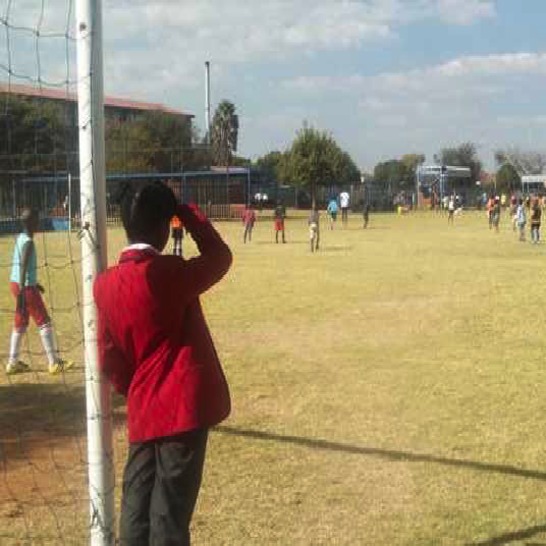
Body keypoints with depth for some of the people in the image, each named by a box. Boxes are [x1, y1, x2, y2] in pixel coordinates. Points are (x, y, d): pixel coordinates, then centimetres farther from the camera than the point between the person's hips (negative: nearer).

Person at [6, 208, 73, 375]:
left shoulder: (20, 238, 10)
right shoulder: (28, 242, -18)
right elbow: (23, 268, -25)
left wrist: (34, 283, 31)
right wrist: (22, 292, -28)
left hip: (16, 283, 9)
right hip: (26, 286, -9)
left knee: (20, 324, 16)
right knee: (44, 322, -3)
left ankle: (13, 363, 20)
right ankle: (54, 363, -2)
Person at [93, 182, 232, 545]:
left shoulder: (106, 284, 3)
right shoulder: (169, 273, -15)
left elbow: (109, 358, 8)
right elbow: (220, 257, 3)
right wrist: (187, 212, 9)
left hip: (141, 412, 6)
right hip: (183, 407, -6)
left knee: (136, 512, 14)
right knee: (170, 516, 0)